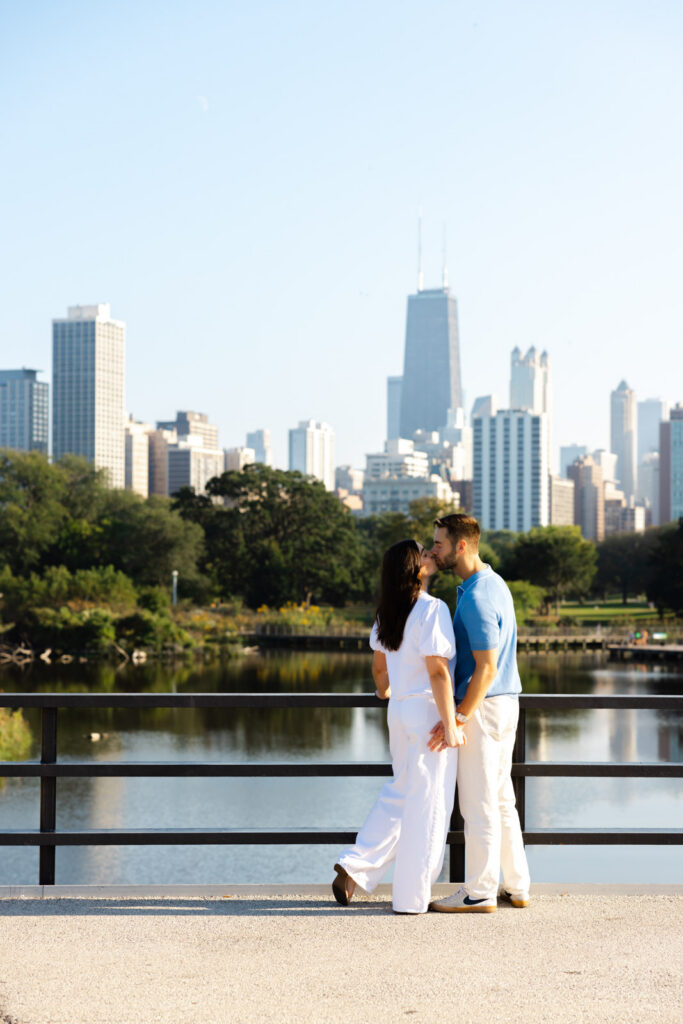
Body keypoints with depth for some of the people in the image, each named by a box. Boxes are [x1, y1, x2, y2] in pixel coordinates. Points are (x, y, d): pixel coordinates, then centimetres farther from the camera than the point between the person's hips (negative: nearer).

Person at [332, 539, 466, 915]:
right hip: (429, 712, -8)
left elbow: (378, 666, 19)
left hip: (399, 711, 8)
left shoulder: (387, 613, 7)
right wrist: (450, 725, -18)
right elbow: (438, 672, -20)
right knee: (426, 805, 1)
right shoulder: (432, 609, -16)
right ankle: (411, 897, 7)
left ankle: (354, 866, 13)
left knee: (399, 793, 21)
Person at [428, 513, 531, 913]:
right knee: (501, 799, 14)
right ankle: (516, 887, 19)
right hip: (506, 701, 10)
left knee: (479, 803, -2)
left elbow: (486, 669, -23)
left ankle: (479, 892, 5)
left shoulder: (477, 598, -21)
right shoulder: (495, 583, 11)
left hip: (483, 706, -10)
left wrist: (457, 719, -21)